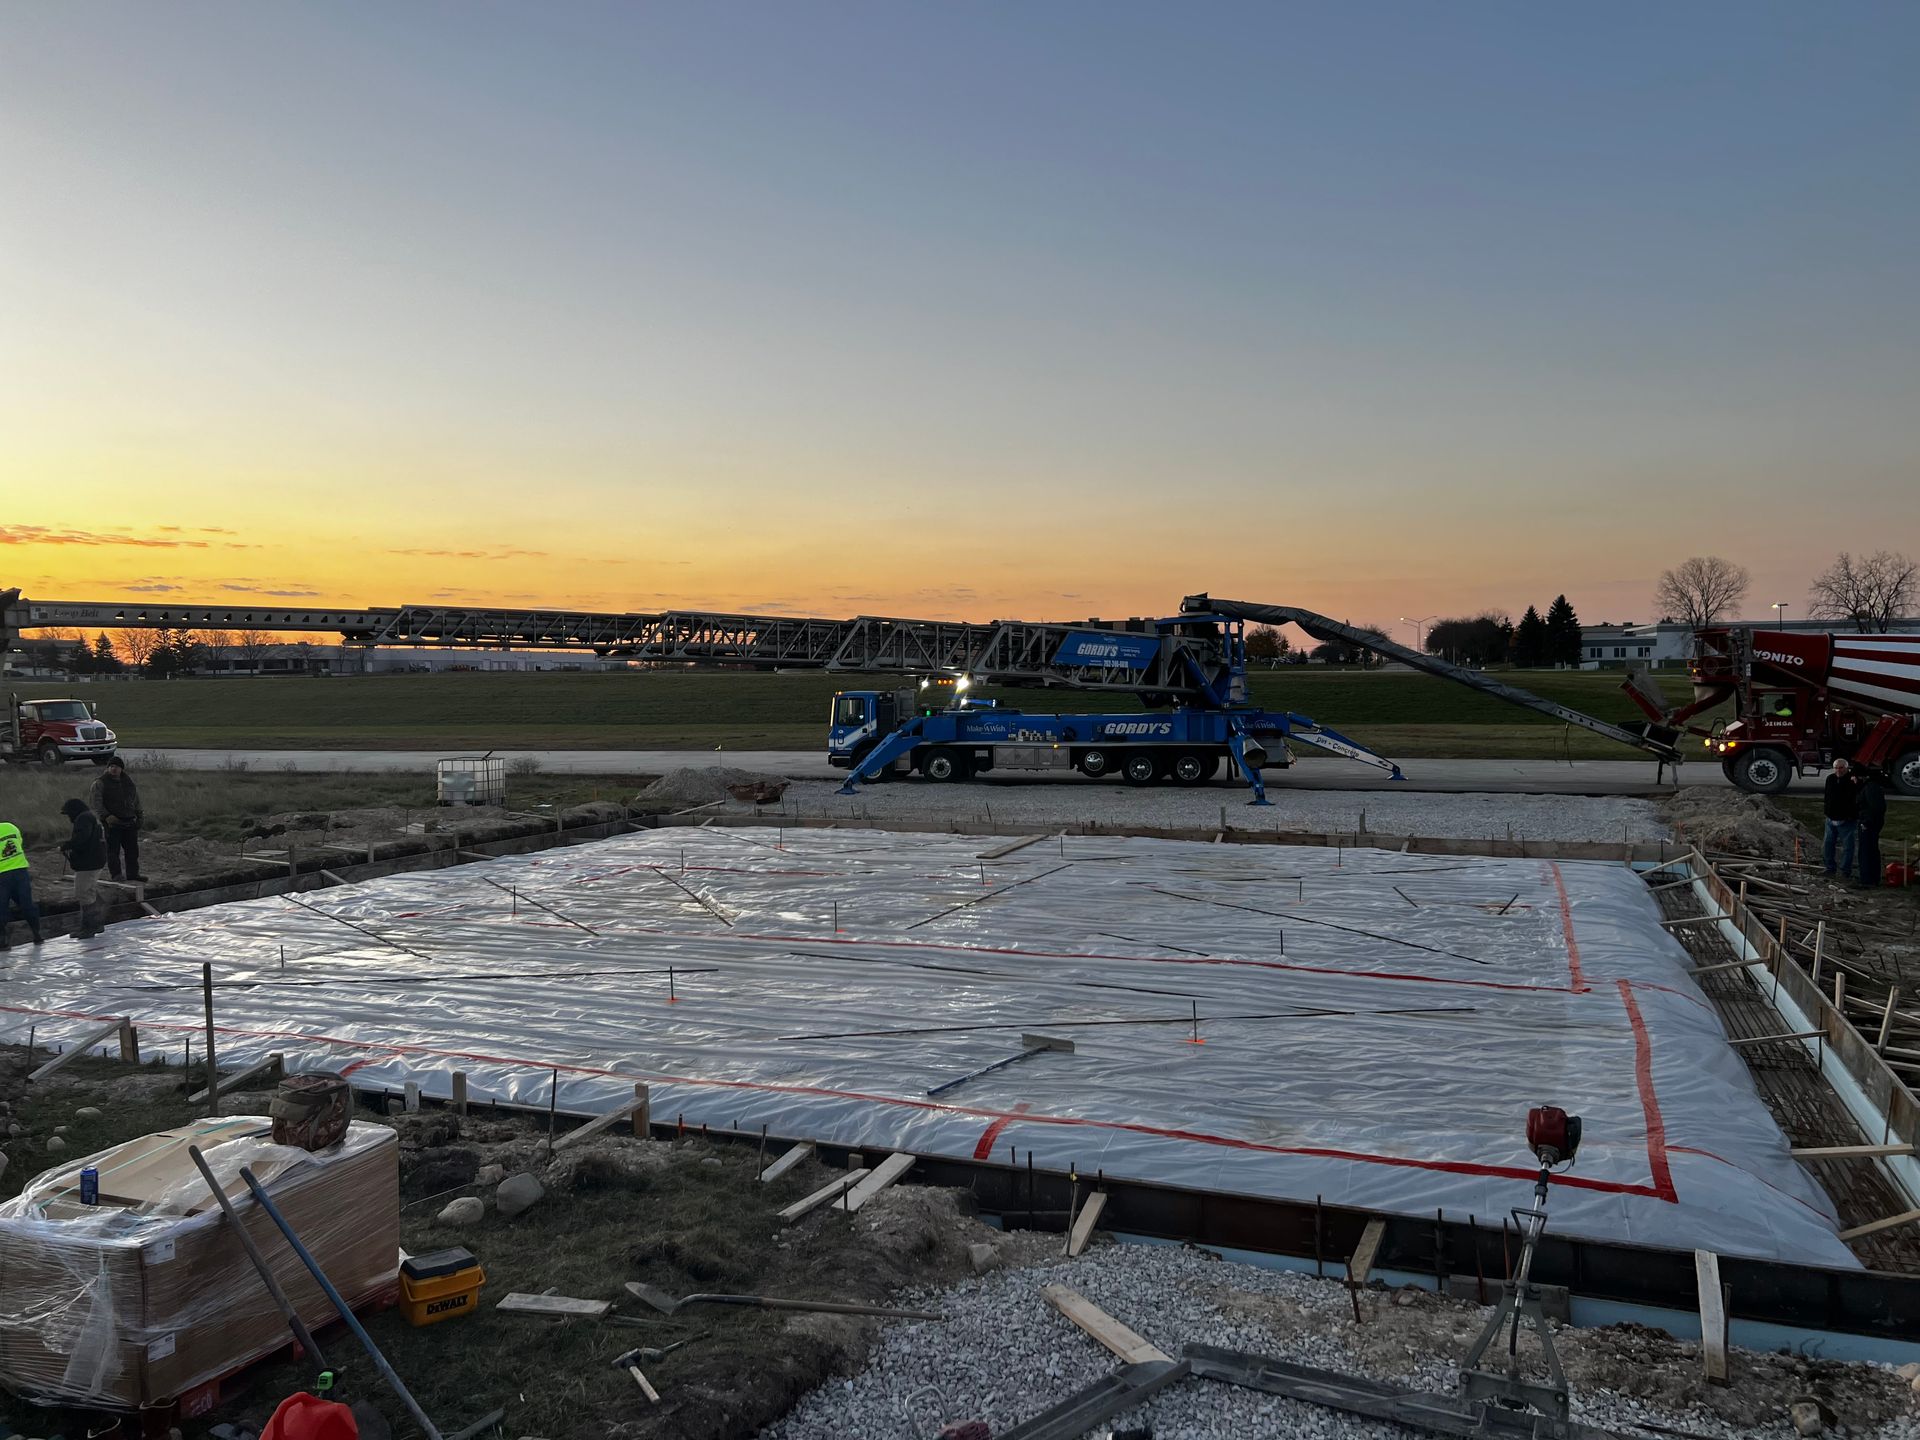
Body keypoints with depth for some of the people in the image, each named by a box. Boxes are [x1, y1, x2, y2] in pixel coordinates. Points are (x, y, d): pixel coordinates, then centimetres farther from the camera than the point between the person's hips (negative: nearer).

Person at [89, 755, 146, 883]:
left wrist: (138, 814, 17)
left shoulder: (128, 780, 12)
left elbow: (136, 798, 22)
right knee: (113, 849, -6)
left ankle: (133, 873, 14)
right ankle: (115, 874, -4)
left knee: (132, 848, 7)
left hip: (129, 821, 5)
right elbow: (94, 801, -13)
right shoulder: (100, 783, -5)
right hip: (112, 821, -5)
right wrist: (105, 815, -24)